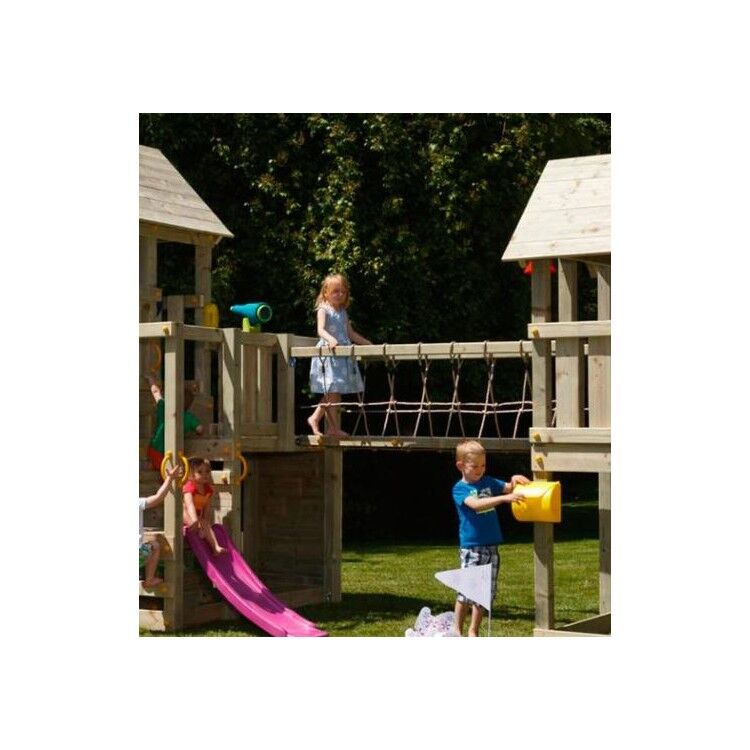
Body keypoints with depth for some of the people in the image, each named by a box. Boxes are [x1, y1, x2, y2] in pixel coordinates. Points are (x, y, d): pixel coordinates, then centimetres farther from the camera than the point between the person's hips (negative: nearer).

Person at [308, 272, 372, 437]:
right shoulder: (323, 310, -4)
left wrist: (369, 344, 22)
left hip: (343, 355, 7)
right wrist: (331, 339, -39)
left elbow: (351, 334, 24)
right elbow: (321, 329, -20)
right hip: (328, 354, -7)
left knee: (333, 393, 6)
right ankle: (334, 427, -3)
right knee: (332, 391, -8)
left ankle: (315, 418, 17)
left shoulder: (343, 312, 18)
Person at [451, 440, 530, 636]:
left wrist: (515, 480, -16)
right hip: (471, 546, -5)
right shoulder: (459, 489, -7)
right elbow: (476, 504, -23)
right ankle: (457, 630, 9)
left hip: (491, 546, 5)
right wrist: (504, 498, -33)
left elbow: (509, 488, 8)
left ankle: (474, 631, 18)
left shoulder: (488, 482, 10)